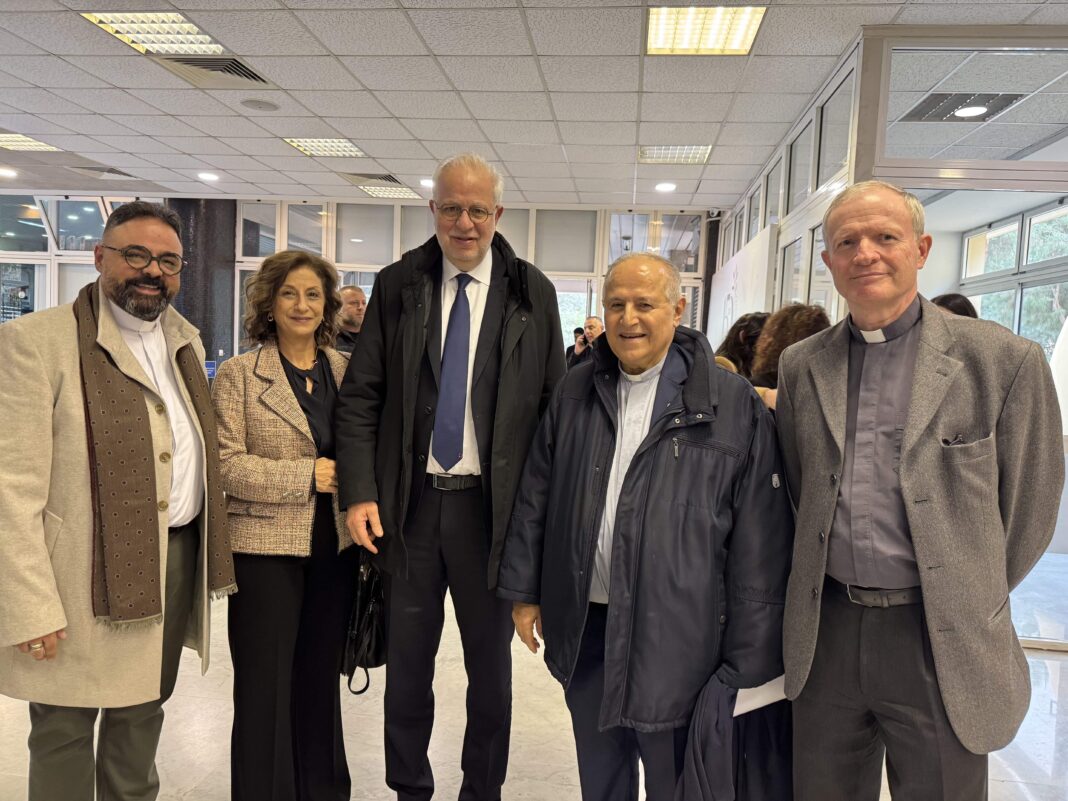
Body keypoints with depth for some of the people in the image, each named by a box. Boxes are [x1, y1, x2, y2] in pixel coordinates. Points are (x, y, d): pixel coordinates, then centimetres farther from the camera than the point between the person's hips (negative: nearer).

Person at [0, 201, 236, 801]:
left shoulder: (185, 341, 10)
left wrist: (208, 551, 10)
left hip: (179, 560, 6)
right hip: (88, 573, -6)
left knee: (142, 717, 21)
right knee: (64, 730, 11)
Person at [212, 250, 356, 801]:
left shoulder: (348, 369, 7)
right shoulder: (238, 373, -3)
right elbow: (225, 464, -9)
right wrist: (306, 475, -16)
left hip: (336, 546, 4)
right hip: (266, 548, -3)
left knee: (321, 681, 15)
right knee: (265, 687, 7)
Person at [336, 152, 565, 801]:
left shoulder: (532, 292, -1)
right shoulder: (397, 285, 2)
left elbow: (553, 405, 1)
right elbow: (361, 398, 2)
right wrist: (360, 493, -7)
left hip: (492, 506, -1)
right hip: (411, 502, 1)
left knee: (490, 664, 14)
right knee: (407, 662, 15)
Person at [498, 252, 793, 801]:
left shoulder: (734, 405, -10)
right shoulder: (575, 392, 4)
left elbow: (760, 540, -9)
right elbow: (535, 497, 10)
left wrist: (749, 661, -9)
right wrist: (524, 590, 9)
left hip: (677, 639, -3)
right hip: (585, 629, 4)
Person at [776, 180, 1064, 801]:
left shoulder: (1003, 360, -7)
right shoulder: (801, 367, 4)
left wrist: (974, 599, 7)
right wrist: (841, 585, 12)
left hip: (940, 639, -3)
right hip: (827, 630, 3)